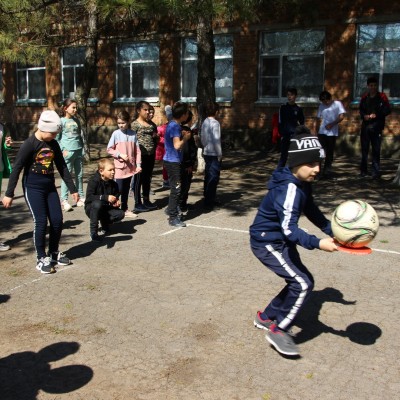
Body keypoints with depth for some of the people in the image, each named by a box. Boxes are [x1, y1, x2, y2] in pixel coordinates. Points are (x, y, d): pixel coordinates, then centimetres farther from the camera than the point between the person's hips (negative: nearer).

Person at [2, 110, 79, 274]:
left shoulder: (54, 144, 3)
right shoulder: (29, 144, -15)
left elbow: (62, 167, 9)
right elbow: (16, 169, -14)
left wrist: (72, 189, 10)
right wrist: (9, 194, -14)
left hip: (50, 187, 6)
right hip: (32, 188, -6)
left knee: (57, 221, 5)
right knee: (41, 222, -9)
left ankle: (54, 253, 23)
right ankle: (41, 259, 5)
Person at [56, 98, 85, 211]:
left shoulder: (76, 120, 13)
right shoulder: (61, 121, -4)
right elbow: (57, 138, -5)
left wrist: (83, 149, 11)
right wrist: (63, 150, -12)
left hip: (79, 151, 6)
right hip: (68, 151, -6)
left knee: (79, 175, 10)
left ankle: (81, 198, 19)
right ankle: (64, 200, 0)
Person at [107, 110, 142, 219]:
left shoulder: (133, 134, 2)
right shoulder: (116, 134, -5)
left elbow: (137, 150, 5)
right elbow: (109, 149, -1)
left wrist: (138, 164, -1)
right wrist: (120, 154, -14)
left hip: (130, 167, 3)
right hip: (119, 166, -3)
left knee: (126, 189, 13)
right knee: (118, 189, -6)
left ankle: (125, 209, 24)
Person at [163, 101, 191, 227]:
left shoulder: (173, 124, 10)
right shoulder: (175, 126, -19)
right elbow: (177, 145, -26)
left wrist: (182, 135, 8)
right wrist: (185, 138, -11)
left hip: (172, 160, 10)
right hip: (173, 161, -10)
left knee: (176, 187, 21)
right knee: (176, 188, -5)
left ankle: (171, 209, 35)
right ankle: (173, 218, 0)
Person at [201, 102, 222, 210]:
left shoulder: (205, 122, 7)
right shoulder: (215, 123, -15)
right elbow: (216, 140, -18)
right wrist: (219, 154, -11)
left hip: (206, 153, 8)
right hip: (214, 154, -8)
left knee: (208, 176, 15)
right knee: (213, 178, -2)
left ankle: (210, 199, 26)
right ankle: (209, 202, 0)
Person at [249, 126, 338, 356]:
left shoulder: (303, 183, 1)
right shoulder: (289, 189, -29)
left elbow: (313, 212, 13)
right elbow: (289, 230, -35)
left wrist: (333, 231, 6)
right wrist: (318, 244, -45)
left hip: (282, 241, 10)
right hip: (267, 243, -10)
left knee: (301, 282, 13)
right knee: (303, 284, -14)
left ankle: (266, 317, 29)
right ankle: (279, 331, 0)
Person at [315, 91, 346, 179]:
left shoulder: (337, 104, -1)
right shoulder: (321, 106, 11)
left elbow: (341, 117, -8)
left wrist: (331, 124, -13)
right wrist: (316, 131, 10)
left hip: (332, 133, -3)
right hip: (322, 132, 3)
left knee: (330, 153, 3)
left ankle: (327, 172, 11)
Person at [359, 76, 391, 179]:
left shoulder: (382, 97, 1)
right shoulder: (364, 98, 12)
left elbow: (387, 110, -2)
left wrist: (376, 115, -15)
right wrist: (364, 116, -5)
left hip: (377, 126, -4)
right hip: (365, 125, 4)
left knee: (376, 149, -3)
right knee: (364, 148, 8)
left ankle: (376, 172, 0)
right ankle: (363, 170, 18)